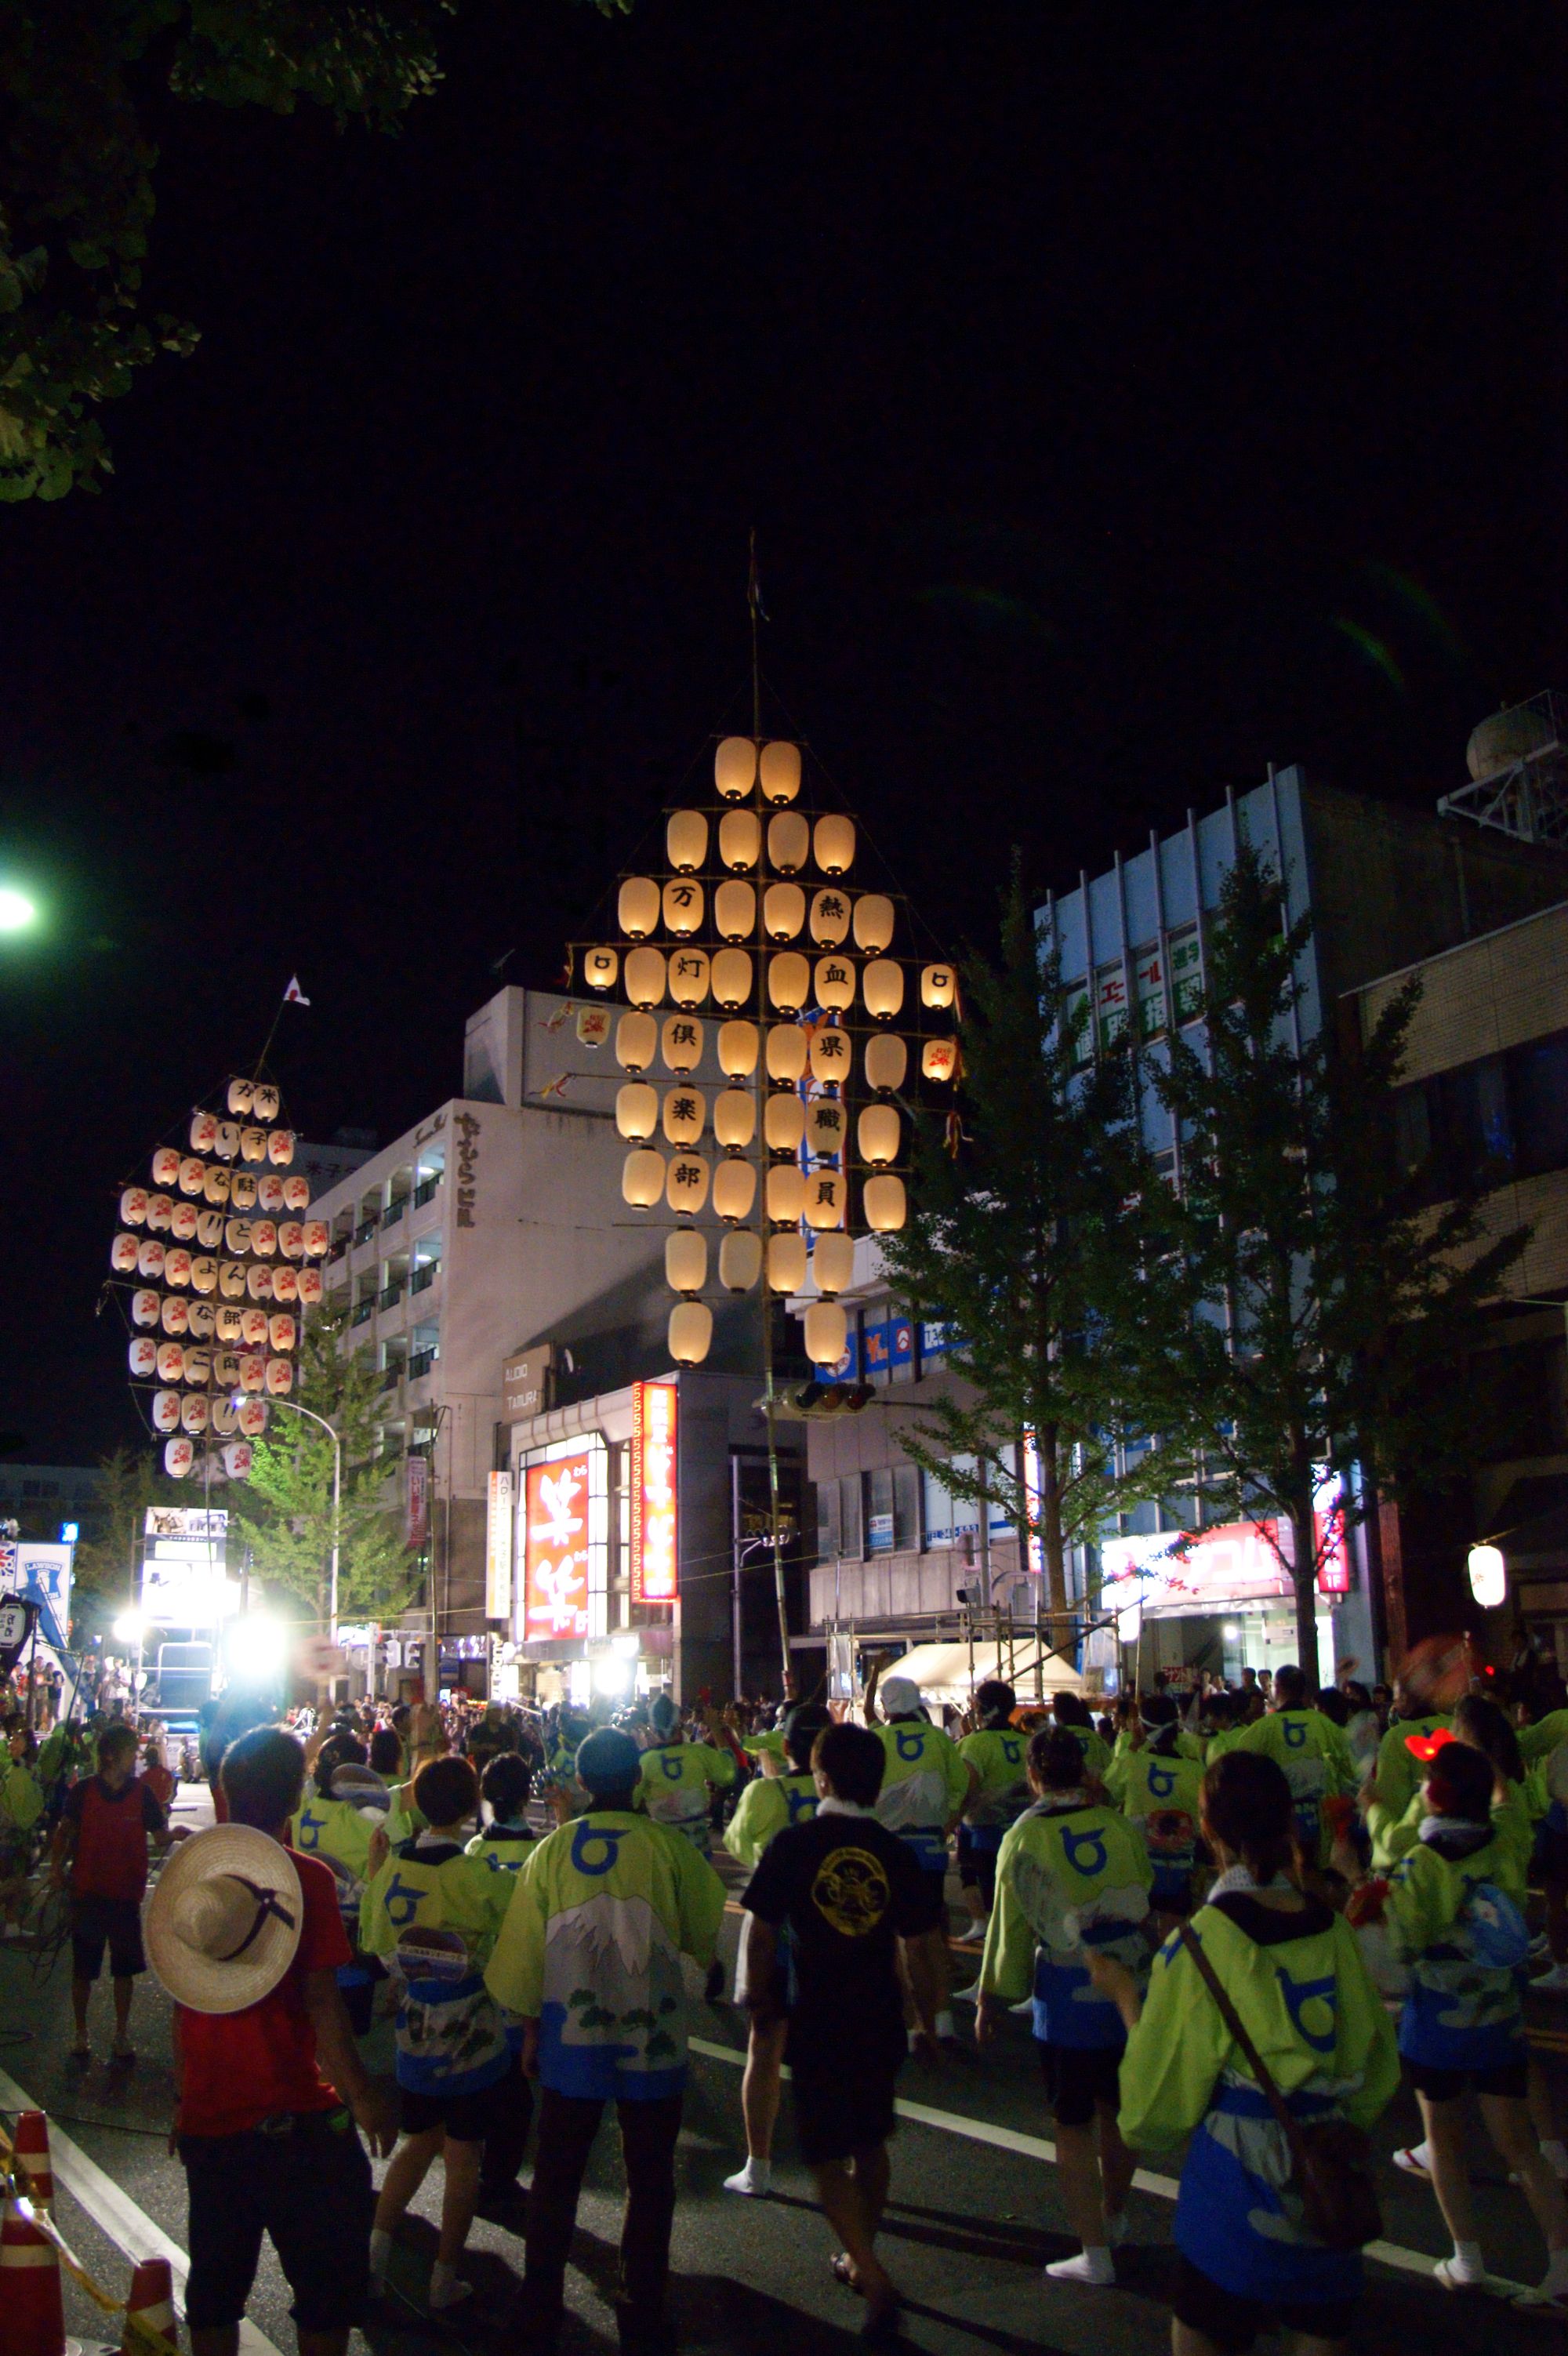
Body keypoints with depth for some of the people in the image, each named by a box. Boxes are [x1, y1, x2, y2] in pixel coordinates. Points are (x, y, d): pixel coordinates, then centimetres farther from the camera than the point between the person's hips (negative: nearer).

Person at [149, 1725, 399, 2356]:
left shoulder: (187, 1870, -1)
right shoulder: (304, 1876, -15)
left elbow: (183, 2001, 7)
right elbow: (321, 2004, -17)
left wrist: (182, 2099, 18)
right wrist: (362, 2097, -7)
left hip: (207, 2116, 5)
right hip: (294, 2119, -5)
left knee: (215, 2287, 18)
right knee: (328, 2286, 11)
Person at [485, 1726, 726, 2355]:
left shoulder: (552, 1850, -6)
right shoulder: (670, 1848, -12)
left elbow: (523, 1949, -1)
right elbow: (705, 1936, 0)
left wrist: (530, 2031, 11)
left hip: (570, 2041, 2)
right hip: (652, 2043, -1)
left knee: (556, 2180, 17)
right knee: (649, 2183, 14)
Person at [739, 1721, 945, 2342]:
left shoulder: (793, 1844, -13)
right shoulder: (896, 1853, -5)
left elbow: (759, 1932, -10)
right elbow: (922, 1947, -1)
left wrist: (758, 1998, 7)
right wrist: (928, 2018, 12)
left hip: (817, 2022, -4)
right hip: (879, 2020, 4)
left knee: (828, 2156, 7)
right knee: (869, 2144, 22)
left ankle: (875, 2279, -7)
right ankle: (860, 2257, 38)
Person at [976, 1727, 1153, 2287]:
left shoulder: (1025, 1837, -12)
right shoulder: (1119, 1825, -4)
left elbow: (1010, 1926, -7)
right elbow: (1146, 1897, 8)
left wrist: (989, 2002, 4)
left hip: (1067, 1998, -4)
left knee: (1074, 2124, 9)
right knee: (1116, 2110, 21)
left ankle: (1095, 2252, 12)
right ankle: (1113, 2218, 39)